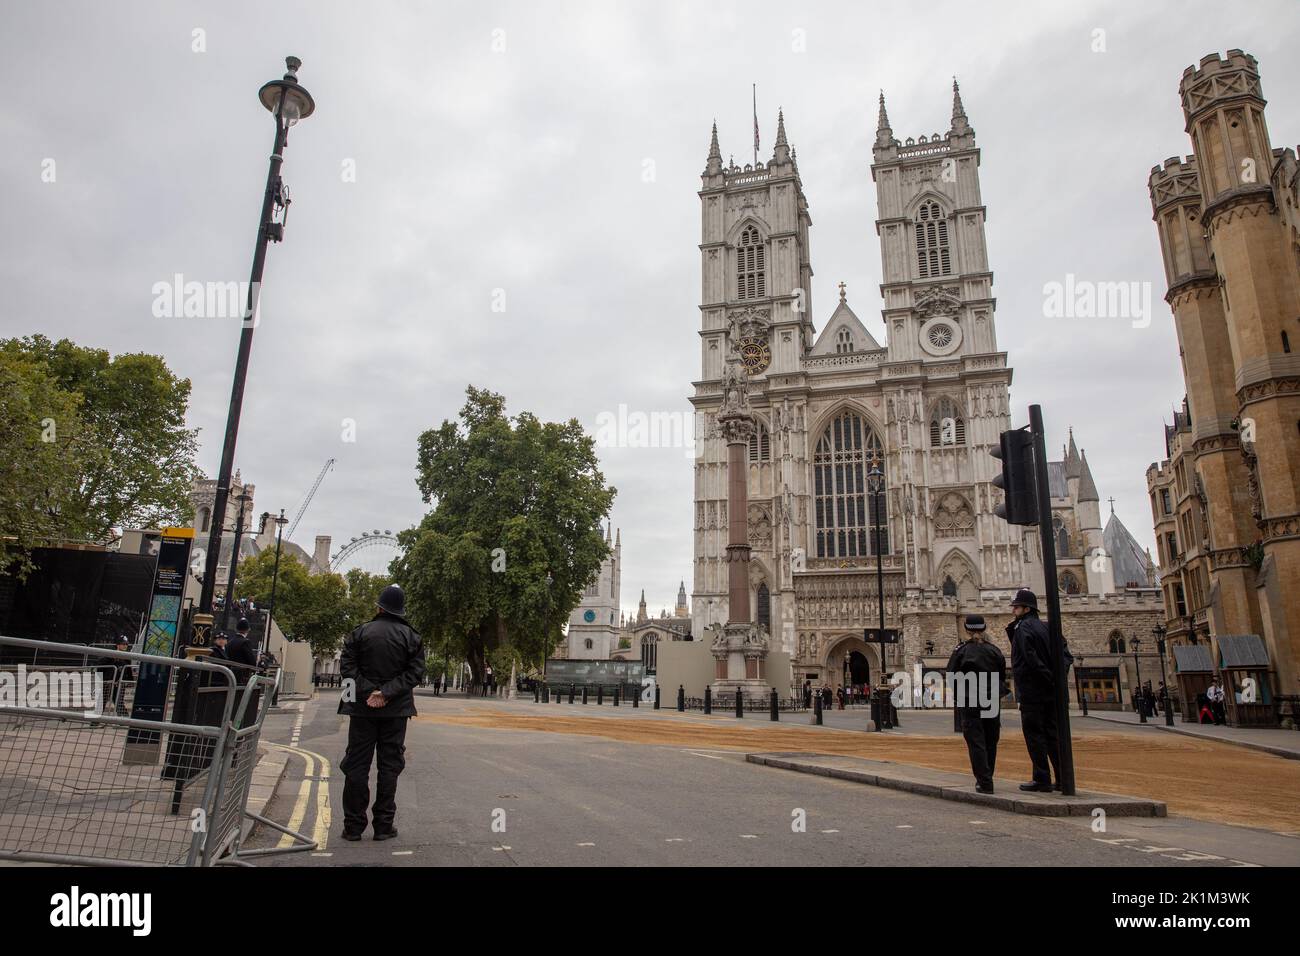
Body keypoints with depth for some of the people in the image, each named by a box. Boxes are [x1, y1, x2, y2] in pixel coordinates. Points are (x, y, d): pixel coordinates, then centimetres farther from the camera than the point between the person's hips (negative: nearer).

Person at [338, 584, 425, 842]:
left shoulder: (360, 632, 0)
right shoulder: (411, 637, -1)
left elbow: (347, 665, -7)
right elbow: (415, 672, -7)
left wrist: (368, 692, -10)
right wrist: (387, 693, -11)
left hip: (363, 707, 0)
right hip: (396, 709, 0)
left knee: (357, 765, 8)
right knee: (390, 765, 7)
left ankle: (353, 825, 10)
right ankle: (384, 825, 9)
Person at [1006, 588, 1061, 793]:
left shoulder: (1023, 627, -11)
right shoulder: (1045, 627, 14)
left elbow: (1030, 657, -20)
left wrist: (1047, 677, -14)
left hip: (1031, 690, -8)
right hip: (1050, 691, 8)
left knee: (1034, 735, -2)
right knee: (1052, 734, 12)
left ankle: (1042, 779, 0)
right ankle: (1063, 779, 14)